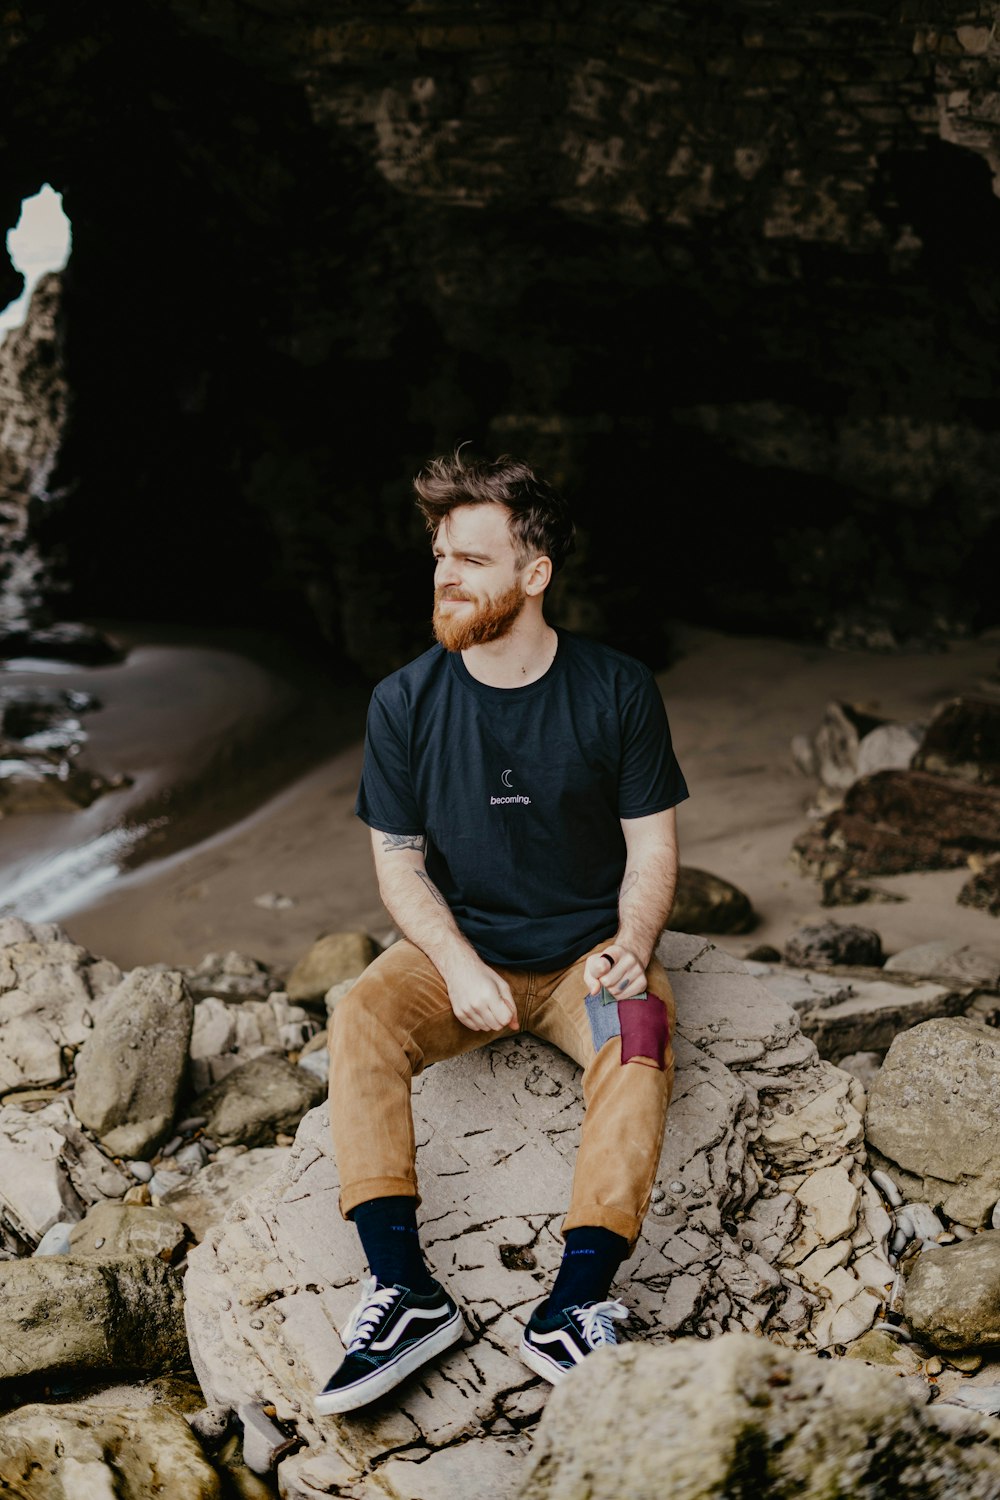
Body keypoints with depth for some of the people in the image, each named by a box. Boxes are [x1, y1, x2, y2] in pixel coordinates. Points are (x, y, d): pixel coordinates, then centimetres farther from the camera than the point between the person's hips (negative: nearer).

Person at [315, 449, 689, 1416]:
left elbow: (652, 844, 0)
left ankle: (575, 1299, -37)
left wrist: (631, 946, -20)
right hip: (458, 947, 1)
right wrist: (461, 968, -18)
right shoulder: (406, 702, -4)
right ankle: (404, 1288, -32)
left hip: (586, 950, -1)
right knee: (359, 1016, -27)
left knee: (642, 1036, -32)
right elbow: (398, 862, -1)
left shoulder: (617, 690, -6)